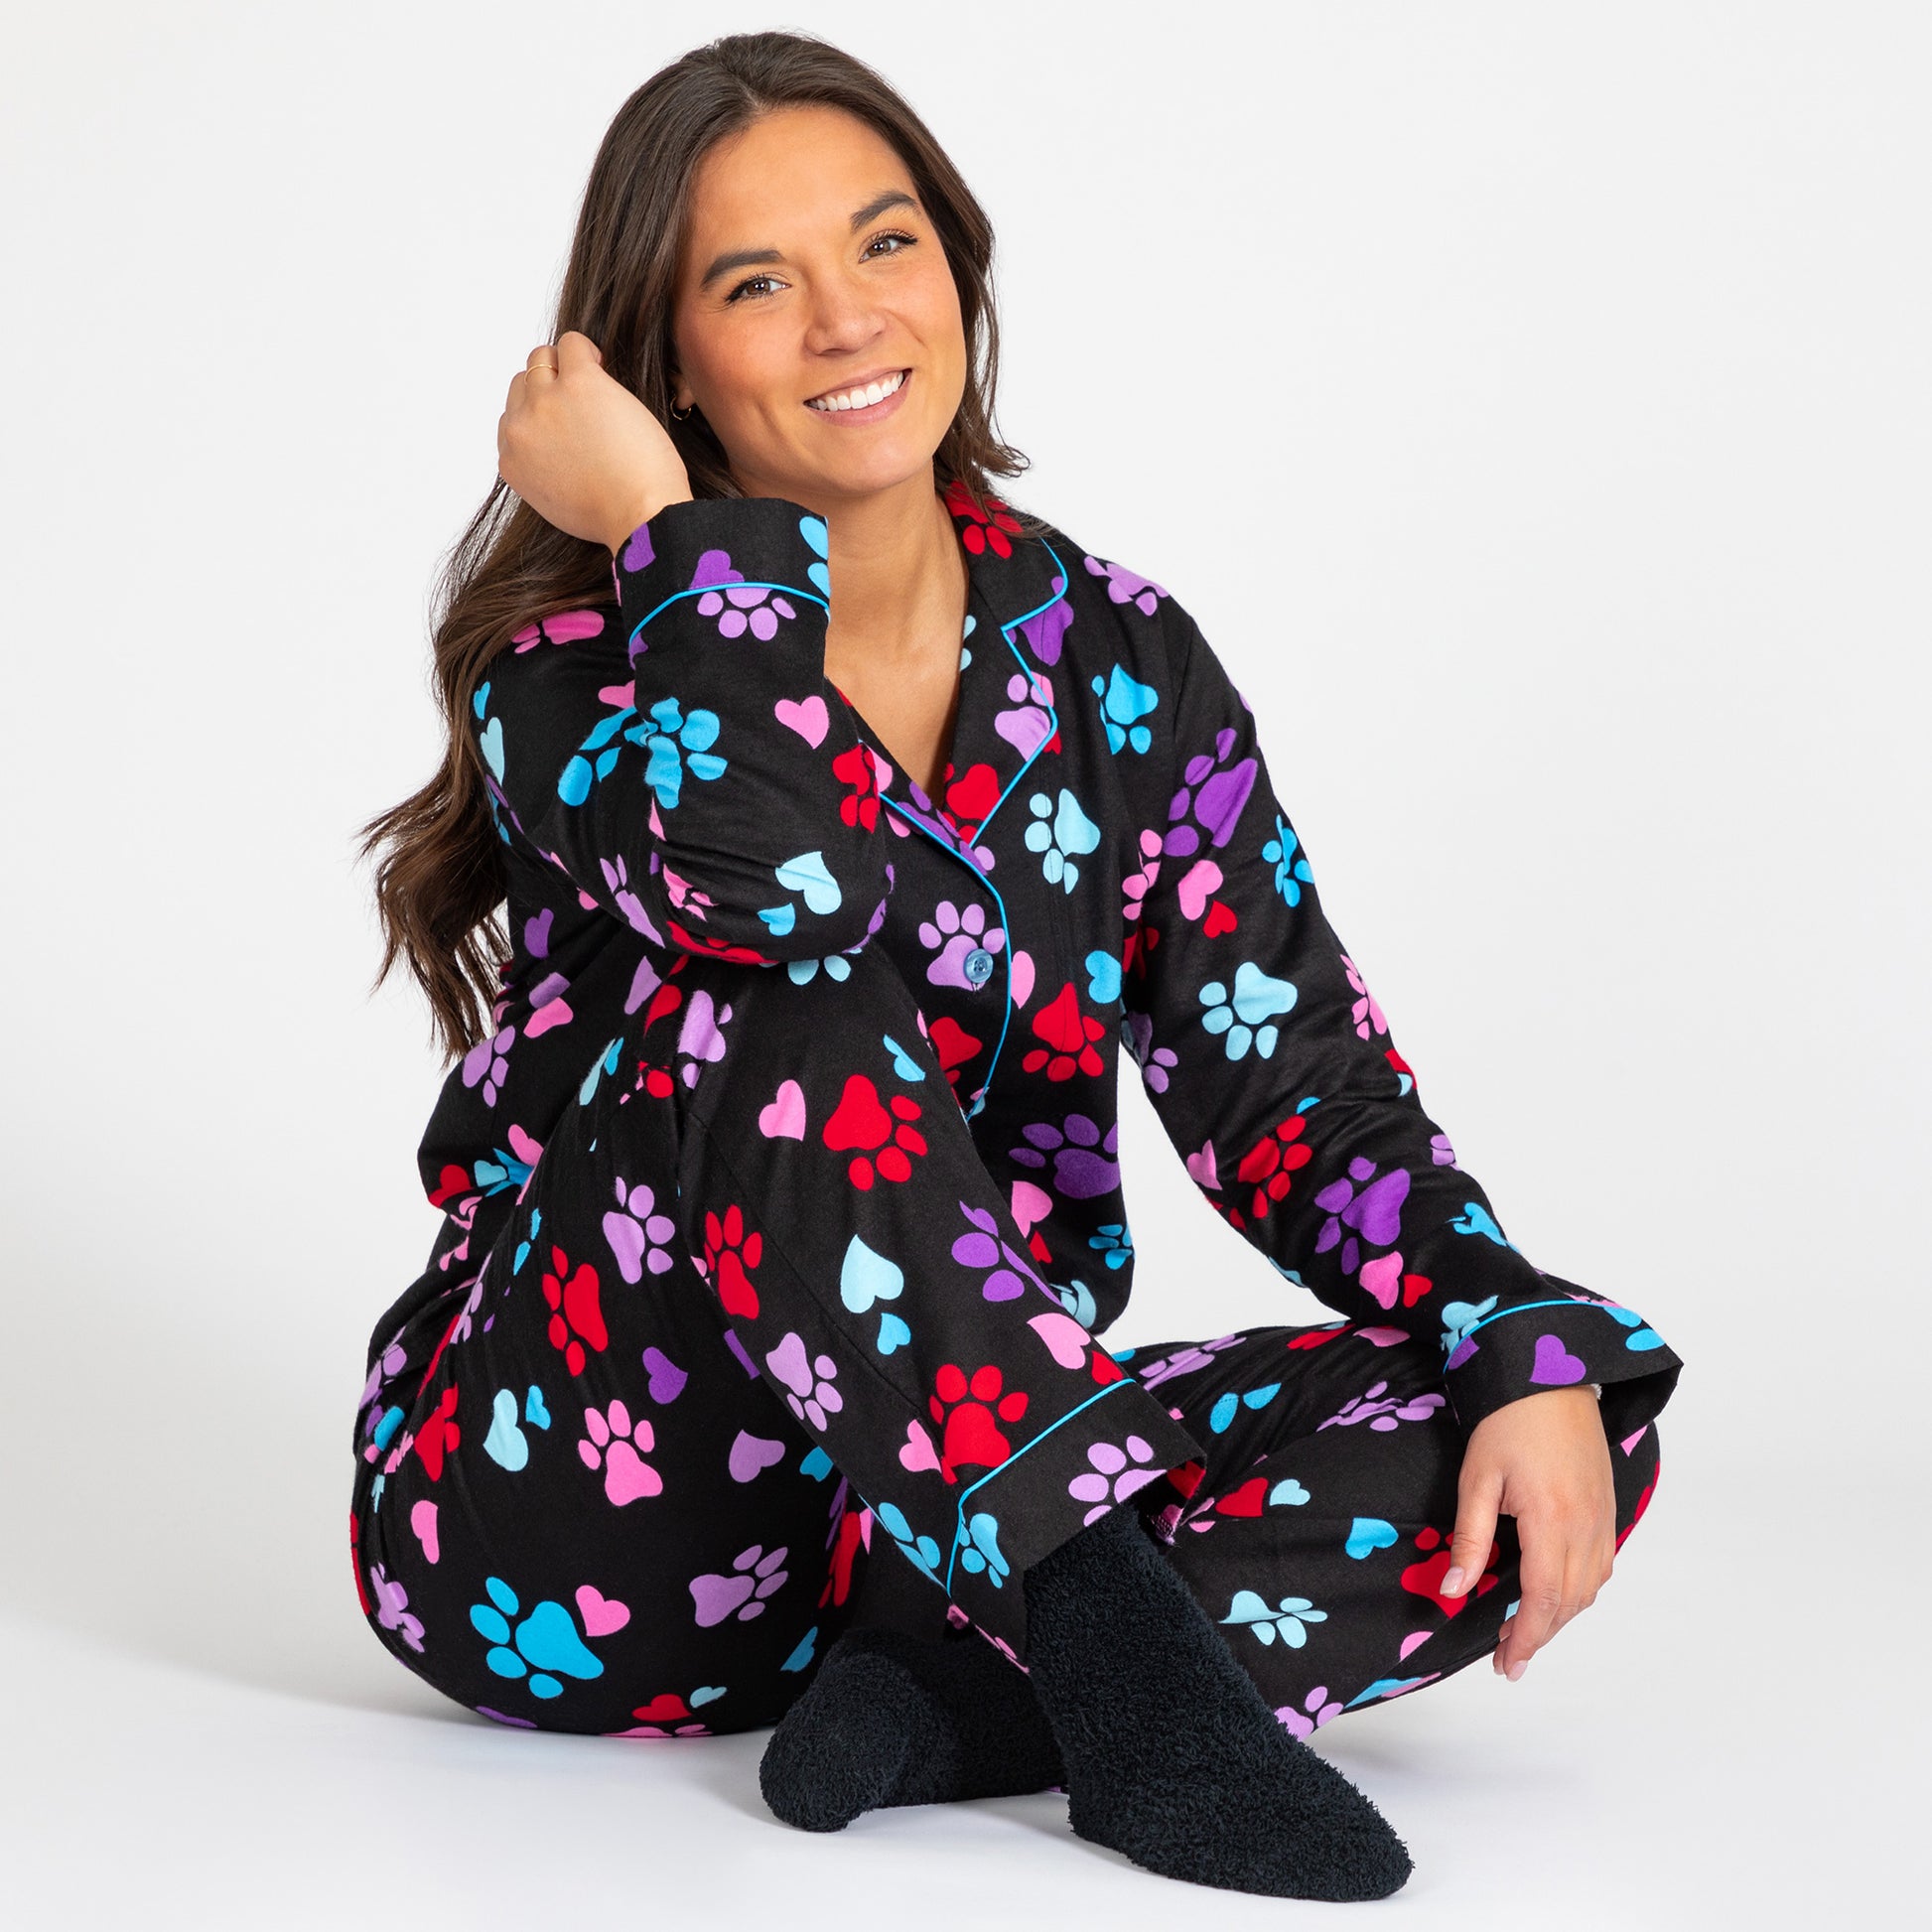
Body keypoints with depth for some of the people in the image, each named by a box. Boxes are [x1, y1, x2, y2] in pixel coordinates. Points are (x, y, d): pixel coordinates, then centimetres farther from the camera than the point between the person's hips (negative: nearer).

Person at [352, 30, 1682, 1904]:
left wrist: (1537, 1359, -15)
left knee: (1565, 1450, -16)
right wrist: (673, 529, -17)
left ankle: (948, 1685, -27)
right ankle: (1110, 1654, -38)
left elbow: (1290, 1082, 0)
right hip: (570, 1531, -4)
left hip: (992, 1471, 4)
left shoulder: (1117, 661, 3)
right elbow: (784, 873, -32)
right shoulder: (566, 668, -9)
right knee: (789, 985, -31)